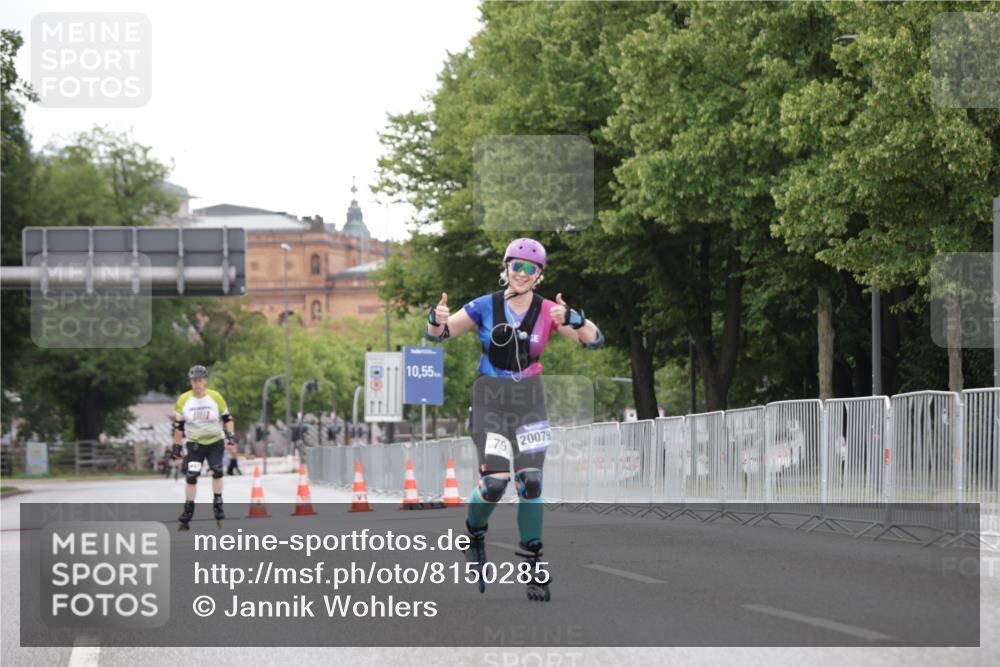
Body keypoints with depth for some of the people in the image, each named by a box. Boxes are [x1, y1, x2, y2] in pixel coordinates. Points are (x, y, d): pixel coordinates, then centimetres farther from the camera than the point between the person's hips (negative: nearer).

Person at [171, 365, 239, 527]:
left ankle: (217, 504, 2)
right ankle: (188, 509, 5)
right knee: (191, 476, -7)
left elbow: (227, 418, 0)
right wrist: (177, 446, 2)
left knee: (217, 471, -14)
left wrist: (230, 436, -11)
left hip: (215, 442, -1)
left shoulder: (216, 397, -7)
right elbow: (178, 425, 2)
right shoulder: (184, 400, -5)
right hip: (194, 443, 1)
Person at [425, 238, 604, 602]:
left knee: (531, 482, -6)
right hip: (490, 400, -1)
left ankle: (533, 563, 4)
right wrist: (437, 321, -25)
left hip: (529, 401, 1)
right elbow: (438, 333, 0)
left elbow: (594, 340, -12)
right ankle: (474, 537, 18)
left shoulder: (547, 311, -4)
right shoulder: (485, 306, -5)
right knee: (495, 481, -12)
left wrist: (570, 318, -32)